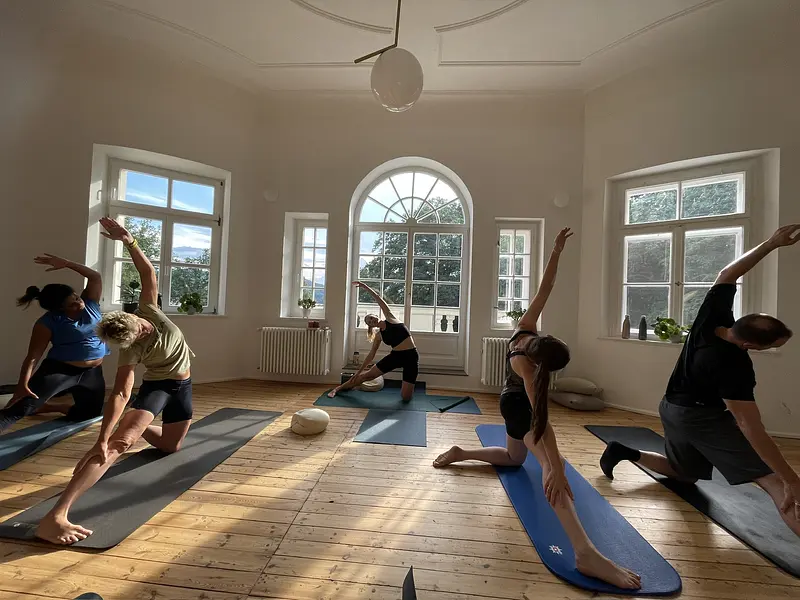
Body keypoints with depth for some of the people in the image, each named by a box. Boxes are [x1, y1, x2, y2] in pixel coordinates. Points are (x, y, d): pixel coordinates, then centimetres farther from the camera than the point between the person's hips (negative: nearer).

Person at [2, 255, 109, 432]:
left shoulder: (89, 304, 0)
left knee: (89, 413, 14)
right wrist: (22, 385, -24)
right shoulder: (48, 322, -12)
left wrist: (66, 263, -16)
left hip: (92, 373, 4)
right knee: (21, 407, -20)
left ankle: (48, 406, 33)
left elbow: (95, 276, -4)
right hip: (59, 370, -4)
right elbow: (33, 357, -14)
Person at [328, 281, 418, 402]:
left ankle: (408, 386, 30)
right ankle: (338, 389, 23)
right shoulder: (379, 336, 7)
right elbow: (371, 355, 12)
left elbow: (379, 300, -5)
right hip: (395, 355, 4)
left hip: (411, 356, -3)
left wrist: (366, 287, -10)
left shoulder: (391, 319, 0)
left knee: (406, 397, -7)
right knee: (368, 375, 5)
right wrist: (359, 371, 12)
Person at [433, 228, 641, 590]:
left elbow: (546, 287, -19)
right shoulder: (525, 365, -36)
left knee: (514, 458, 24)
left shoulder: (526, 327, -21)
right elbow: (540, 417, -41)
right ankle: (585, 552, -44)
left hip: (514, 401, 9)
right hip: (518, 405, -9)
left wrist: (557, 251, -21)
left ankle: (461, 453, 19)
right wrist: (556, 467, -43)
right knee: (549, 464, -29)